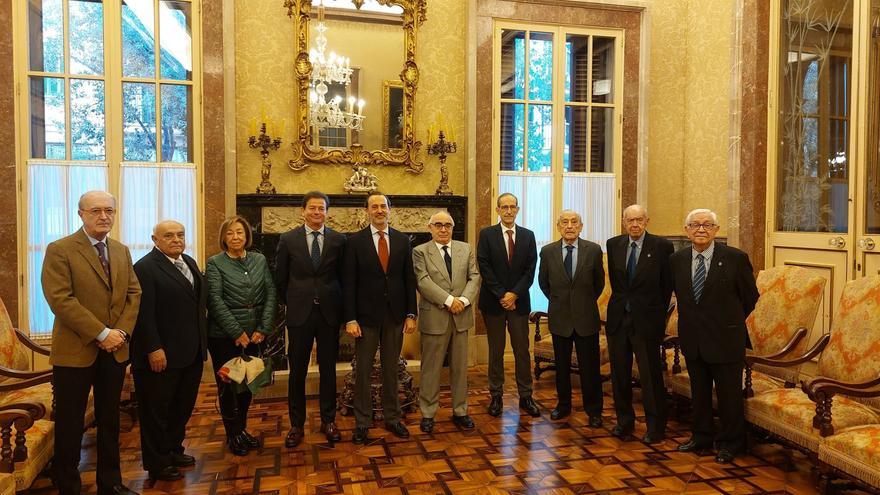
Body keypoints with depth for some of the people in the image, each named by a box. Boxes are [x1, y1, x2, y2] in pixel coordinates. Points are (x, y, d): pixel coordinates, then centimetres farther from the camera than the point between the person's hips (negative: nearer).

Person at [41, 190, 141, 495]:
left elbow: (134, 293, 8)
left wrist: (122, 331, -8)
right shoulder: (59, 250, -8)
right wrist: (102, 333, -19)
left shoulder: (121, 251, 10)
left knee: (110, 419, 14)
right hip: (75, 350, -5)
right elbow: (60, 299, -17)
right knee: (70, 423, 6)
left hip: (115, 350, 5)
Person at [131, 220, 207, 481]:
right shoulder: (145, 267, -12)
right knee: (156, 410, 8)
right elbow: (144, 313, -18)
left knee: (183, 407, 18)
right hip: (161, 355, -8)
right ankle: (157, 463, 21)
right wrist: (153, 349, -21)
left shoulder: (190, 263, 12)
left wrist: (202, 341, 10)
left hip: (192, 353, 8)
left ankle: (173, 450, 34)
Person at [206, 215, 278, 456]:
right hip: (224, 336, -3)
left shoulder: (259, 260, 6)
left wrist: (263, 328, -6)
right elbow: (215, 300, -11)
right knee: (227, 386, 8)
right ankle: (232, 434, 25)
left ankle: (242, 429, 30)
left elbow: (271, 294, 3)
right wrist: (236, 332, -15)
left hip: (253, 335, 3)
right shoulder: (215, 263, -4)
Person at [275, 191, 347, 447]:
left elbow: (343, 276, 7)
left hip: (329, 313, 1)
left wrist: (337, 303, 4)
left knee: (328, 369, 9)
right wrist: (293, 303, 6)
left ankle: (328, 420, 24)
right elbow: (280, 278, 6)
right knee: (297, 370, 7)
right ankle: (297, 424, 21)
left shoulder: (339, 240, 1)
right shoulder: (288, 239, 1)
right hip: (300, 313, 0)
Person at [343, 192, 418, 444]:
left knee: (391, 369, 13)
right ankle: (362, 422, 20)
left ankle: (392, 418, 26)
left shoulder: (402, 240, 4)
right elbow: (348, 283, -5)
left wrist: (411, 314, 1)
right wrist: (350, 319, -10)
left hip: (395, 315, 2)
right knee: (363, 371, 7)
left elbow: (409, 279, 5)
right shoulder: (355, 241, -3)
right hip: (366, 316, -2)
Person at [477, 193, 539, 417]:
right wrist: (501, 295, -12)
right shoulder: (487, 234, 0)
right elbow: (485, 268, -6)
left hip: (519, 301, 1)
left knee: (522, 350, 6)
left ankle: (526, 396, 16)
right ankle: (496, 396, 17)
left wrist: (514, 294, -10)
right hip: (493, 301, -1)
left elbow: (530, 270, 1)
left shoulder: (528, 235, 6)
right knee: (496, 351, 8)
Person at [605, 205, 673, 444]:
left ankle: (655, 428, 16)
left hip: (646, 319, -4)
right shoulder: (613, 244, 5)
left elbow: (667, 284, 1)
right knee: (619, 374, 12)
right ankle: (624, 421, 27)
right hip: (618, 317, 4)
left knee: (650, 375, 1)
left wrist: (658, 312, 6)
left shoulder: (662, 246, -7)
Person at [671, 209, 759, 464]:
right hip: (692, 339, 4)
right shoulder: (677, 259, 0)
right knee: (698, 392, 17)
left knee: (729, 394, 9)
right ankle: (701, 438, 35)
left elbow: (750, 296, 0)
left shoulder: (735, 258, -12)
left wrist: (729, 321, 8)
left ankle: (730, 443, 28)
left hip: (725, 339, -4)